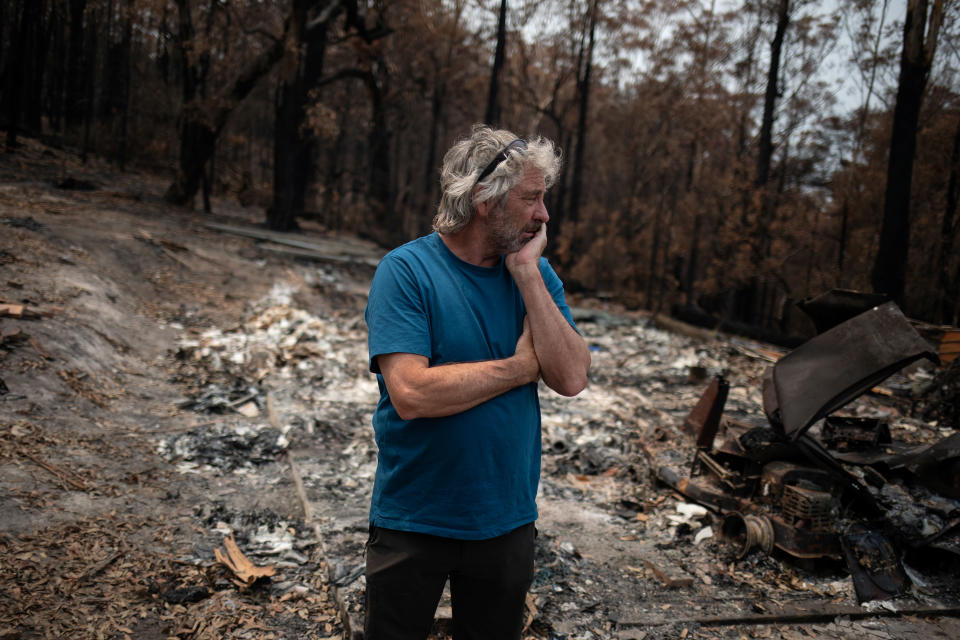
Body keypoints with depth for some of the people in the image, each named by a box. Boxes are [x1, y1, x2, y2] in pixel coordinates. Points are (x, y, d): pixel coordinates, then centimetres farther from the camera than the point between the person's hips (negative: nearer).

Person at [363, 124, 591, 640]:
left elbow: (572, 379, -13)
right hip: (414, 523, -4)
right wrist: (521, 367, -18)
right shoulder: (406, 270, -17)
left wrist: (527, 273, -19)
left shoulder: (535, 274, -2)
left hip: (508, 520, 4)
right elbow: (411, 394, -28)